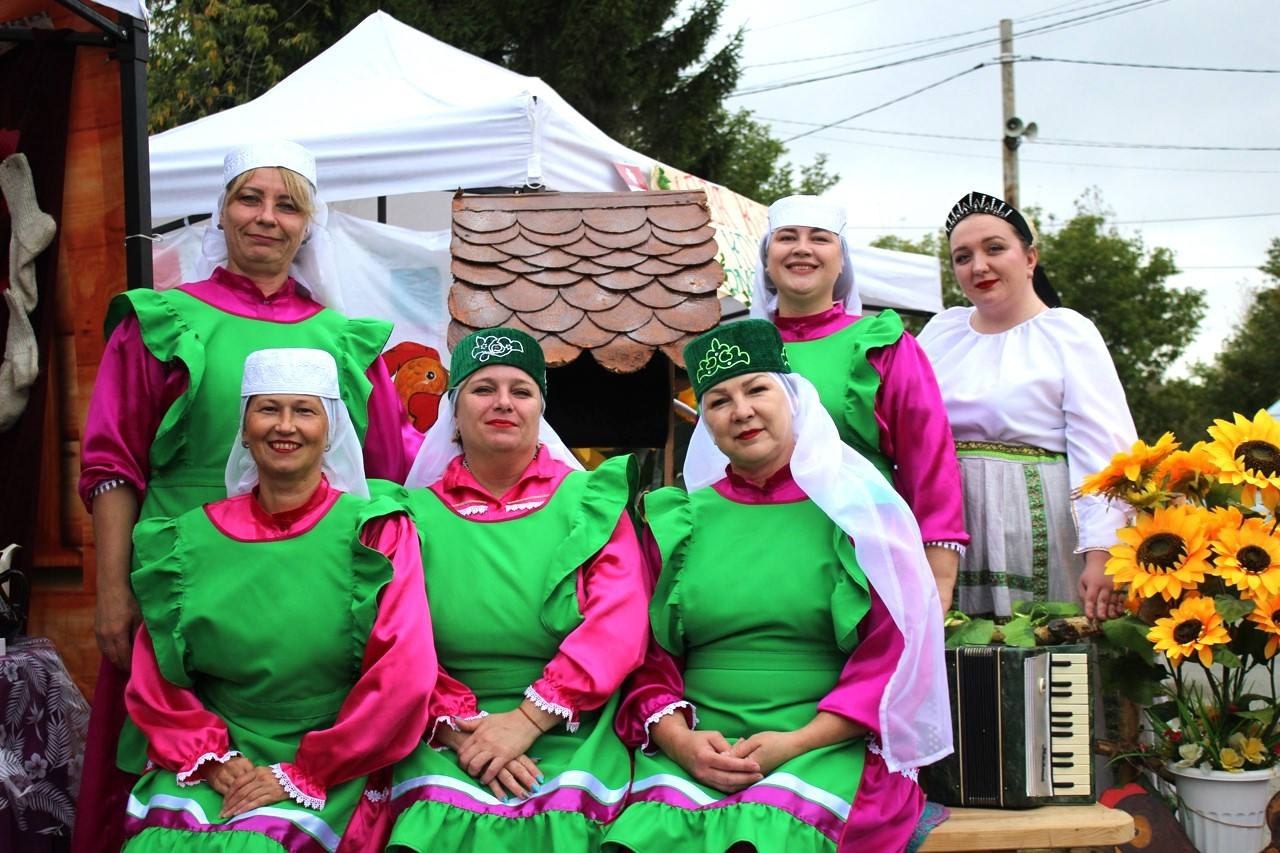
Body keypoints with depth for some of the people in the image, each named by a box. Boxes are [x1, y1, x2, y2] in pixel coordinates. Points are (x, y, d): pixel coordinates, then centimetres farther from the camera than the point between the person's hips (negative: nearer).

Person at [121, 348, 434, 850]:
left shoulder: (376, 532, 1)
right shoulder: (192, 539, 9)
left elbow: (402, 677, -7)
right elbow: (154, 678, 9)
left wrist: (301, 773, -10)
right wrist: (212, 757, -7)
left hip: (330, 775, -3)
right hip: (209, 773, 3)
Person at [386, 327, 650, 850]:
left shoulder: (591, 502, 8)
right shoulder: (418, 514, 10)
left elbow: (619, 624, -2)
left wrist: (527, 718, -11)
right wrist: (461, 731, -11)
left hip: (572, 741, 0)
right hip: (446, 748, 1)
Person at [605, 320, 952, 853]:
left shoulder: (856, 509, 6)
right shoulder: (677, 521, 13)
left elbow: (893, 653, 1)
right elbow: (647, 656, 12)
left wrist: (796, 742, -11)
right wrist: (681, 740, -9)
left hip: (828, 749, -2)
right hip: (693, 755, 2)